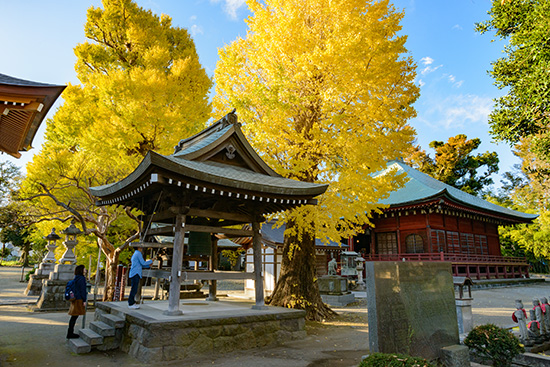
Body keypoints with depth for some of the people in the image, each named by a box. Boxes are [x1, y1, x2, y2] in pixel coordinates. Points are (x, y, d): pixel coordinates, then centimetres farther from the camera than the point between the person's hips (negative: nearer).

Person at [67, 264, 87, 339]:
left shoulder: (76, 278, 14)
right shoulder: (81, 278, -15)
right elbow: (82, 290, -17)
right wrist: (84, 300, -14)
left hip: (75, 299, 9)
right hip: (79, 299, -9)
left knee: (74, 316, 14)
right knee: (75, 316, -3)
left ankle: (70, 333, 21)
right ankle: (70, 334, 2)